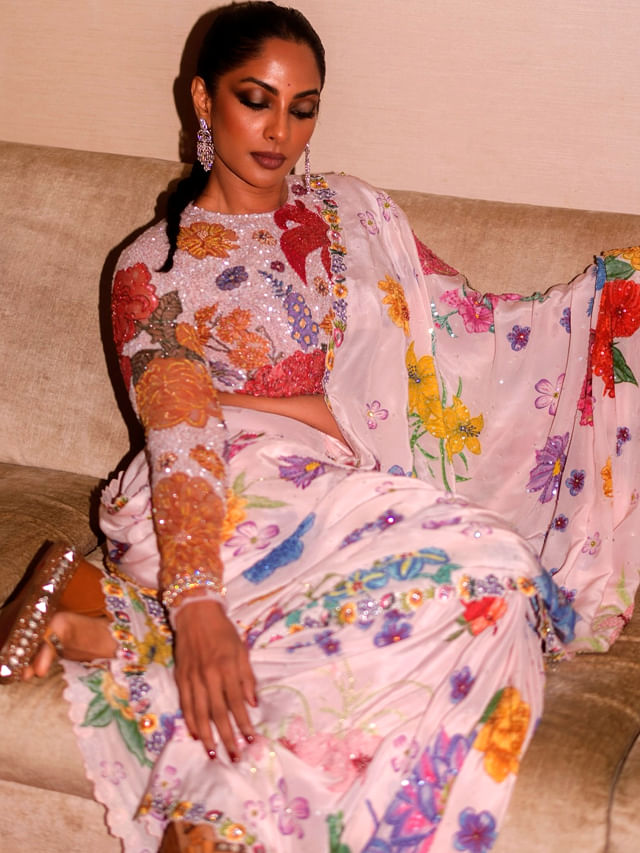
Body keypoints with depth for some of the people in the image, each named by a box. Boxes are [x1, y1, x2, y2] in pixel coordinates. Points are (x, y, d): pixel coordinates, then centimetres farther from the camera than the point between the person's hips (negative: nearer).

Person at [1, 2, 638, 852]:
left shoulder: (354, 213, 19)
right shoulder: (155, 269, 4)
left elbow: (466, 330, 17)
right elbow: (181, 448, -11)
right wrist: (198, 607, -27)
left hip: (355, 496, 7)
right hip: (238, 503, -7)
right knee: (478, 568, -30)